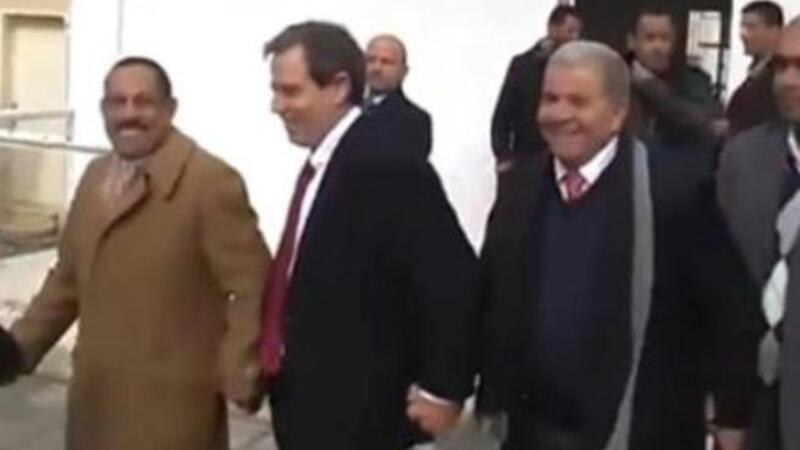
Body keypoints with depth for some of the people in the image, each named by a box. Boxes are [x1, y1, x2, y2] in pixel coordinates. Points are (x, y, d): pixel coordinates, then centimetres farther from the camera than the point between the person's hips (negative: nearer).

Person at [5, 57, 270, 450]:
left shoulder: (212, 181, -15)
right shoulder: (95, 176, 11)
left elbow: (254, 289, -15)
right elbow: (68, 279, 17)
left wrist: (238, 374, -24)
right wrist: (19, 346, 10)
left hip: (171, 403, -7)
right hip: (97, 394, 7)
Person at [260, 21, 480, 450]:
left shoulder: (389, 168, -22)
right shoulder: (322, 164, 7)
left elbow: (455, 281, -22)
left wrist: (442, 389, -16)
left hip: (357, 412, -9)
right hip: (308, 402, 9)